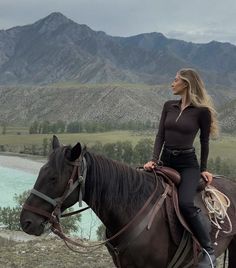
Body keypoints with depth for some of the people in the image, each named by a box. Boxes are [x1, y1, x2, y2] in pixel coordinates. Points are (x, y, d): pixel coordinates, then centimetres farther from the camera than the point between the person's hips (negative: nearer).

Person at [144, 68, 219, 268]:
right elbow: (160, 135, 4)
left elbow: (204, 142, 1)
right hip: (166, 161, 7)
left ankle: (208, 250, -12)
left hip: (188, 163, -7)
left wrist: (203, 169, 2)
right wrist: (154, 160, -8)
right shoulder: (169, 106, 8)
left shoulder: (202, 111, -6)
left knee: (185, 203, -27)